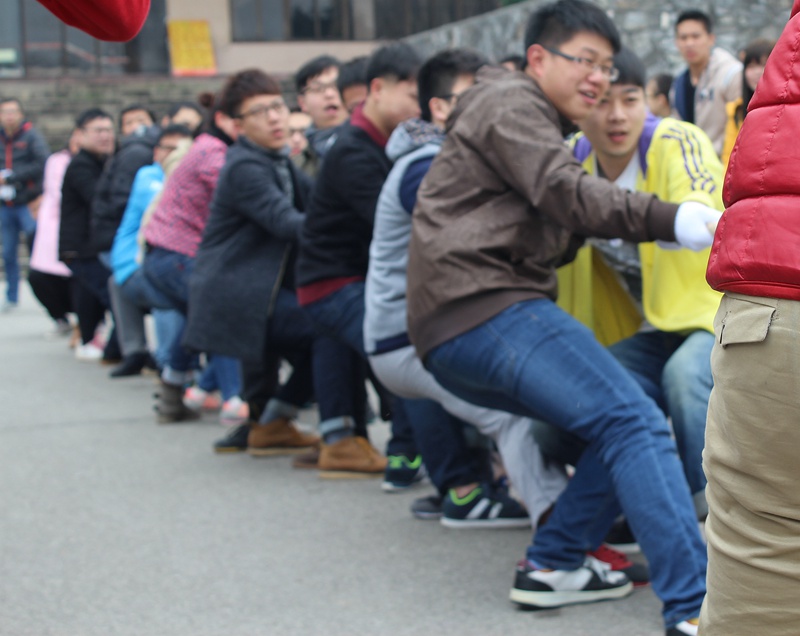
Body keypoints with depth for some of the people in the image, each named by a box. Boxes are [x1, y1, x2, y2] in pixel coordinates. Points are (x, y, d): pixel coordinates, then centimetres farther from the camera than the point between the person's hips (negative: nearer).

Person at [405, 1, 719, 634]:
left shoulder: (538, 125, 32)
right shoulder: (511, 102, 1)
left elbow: (553, 240, 28)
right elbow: (566, 192, -17)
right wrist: (672, 219, -28)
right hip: (484, 306, -10)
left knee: (629, 415, 8)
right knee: (637, 425, -19)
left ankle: (553, 564, 5)